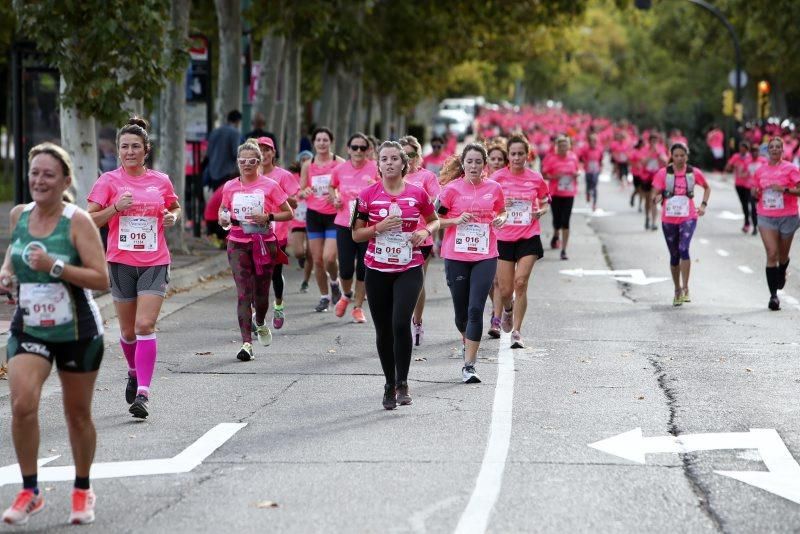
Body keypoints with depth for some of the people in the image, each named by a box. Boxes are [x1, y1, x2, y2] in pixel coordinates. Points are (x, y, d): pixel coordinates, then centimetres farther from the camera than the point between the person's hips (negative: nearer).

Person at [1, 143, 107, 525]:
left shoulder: (77, 221, -14)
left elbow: (102, 279, -19)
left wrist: (54, 266, -29)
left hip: (78, 332, -3)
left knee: (77, 414, 10)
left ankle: (82, 491, 30)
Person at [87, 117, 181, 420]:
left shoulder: (160, 181, 5)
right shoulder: (109, 181, 0)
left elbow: (175, 207, 23)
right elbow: (90, 221, -3)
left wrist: (172, 216, 0)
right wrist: (116, 207, -17)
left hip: (155, 262, -1)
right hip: (121, 262, 1)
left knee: (145, 326, -14)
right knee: (128, 330, 10)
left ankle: (143, 393, -18)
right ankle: (134, 372, 40)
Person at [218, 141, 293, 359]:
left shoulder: (269, 186, -2)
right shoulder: (230, 187, 5)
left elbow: (288, 213, 1)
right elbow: (223, 210, 20)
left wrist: (268, 217, -15)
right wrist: (223, 218, -3)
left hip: (264, 243, -1)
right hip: (238, 244, 1)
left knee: (261, 293, 8)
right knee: (243, 293, -9)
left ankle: (260, 322, 42)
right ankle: (246, 343, -11)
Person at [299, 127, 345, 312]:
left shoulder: (339, 163, -4)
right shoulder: (308, 166, 6)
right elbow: (300, 192, 11)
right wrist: (304, 193, -12)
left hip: (334, 215, -3)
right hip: (314, 215, 3)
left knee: (329, 258, -16)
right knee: (317, 260, 4)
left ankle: (334, 283, 16)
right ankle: (324, 296, 19)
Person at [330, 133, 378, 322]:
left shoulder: (375, 169, -7)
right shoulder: (340, 170, 0)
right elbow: (332, 187, 21)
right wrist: (335, 198, 1)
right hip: (344, 225, 1)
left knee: (363, 268, 2)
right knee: (346, 269, 0)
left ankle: (358, 306, 18)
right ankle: (346, 295, 31)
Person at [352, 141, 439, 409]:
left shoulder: (417, 194, 1)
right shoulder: (367, 195, 0)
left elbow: (434, 220, 16)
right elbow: (356, 234, 3)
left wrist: (425, 231, -5)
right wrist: (378, 228, -14)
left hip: (409, 269, -1)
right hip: (377, 270, 2)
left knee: (400, 323, -19)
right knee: (383, 330, 8)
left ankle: (402, 383, -5)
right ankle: (389, 384, 24)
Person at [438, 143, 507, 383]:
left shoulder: (494, 188, 3)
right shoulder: (451, 189, -3)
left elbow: (501, 212, 20)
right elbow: (434, 219, 0)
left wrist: (500, 219, -2)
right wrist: (457, 220, -16)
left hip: (485, 257, 0)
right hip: (456, 257, 0)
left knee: (476, 309, -11)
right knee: (461, 309, 11)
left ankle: (469, 365, -10)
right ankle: (466, 342, 44)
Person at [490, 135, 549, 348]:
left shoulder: (535, 178, 2)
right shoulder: (497, 177, -2)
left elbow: (545, 202, 14)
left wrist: (540, 211, -8)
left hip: (529, 237, 0)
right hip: (504, 237, 0)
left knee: (521, 282, -12)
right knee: (505, 289, 1)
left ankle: (516, 331, -4)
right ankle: (508, 309, 39)